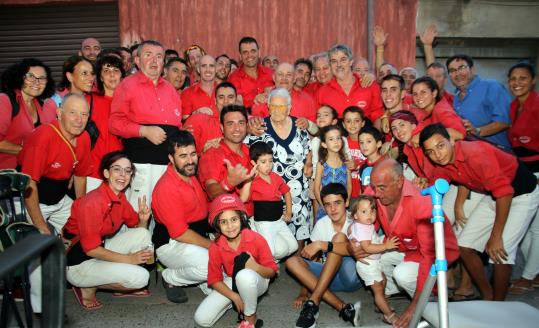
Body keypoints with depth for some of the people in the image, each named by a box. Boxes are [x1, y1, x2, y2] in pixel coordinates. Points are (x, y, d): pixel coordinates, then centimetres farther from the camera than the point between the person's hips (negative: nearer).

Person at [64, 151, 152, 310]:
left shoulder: (120, 198, 1)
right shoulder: (92, 202, -24)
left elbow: (137, 228, 8)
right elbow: (91, 249, -25)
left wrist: (143, 220, -16)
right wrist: (129, 258, -20)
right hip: (78, 264, -8)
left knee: (143, 234, -7)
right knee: (140, 277, -21)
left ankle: (121, 287, 6)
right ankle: (88, 287, 0)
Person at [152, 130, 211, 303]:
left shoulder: (193, 175, 5)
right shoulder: (166, 187, -22)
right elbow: (180, 234, -21)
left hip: (199, 237, 8)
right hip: (171, 245, -8)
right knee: (212, 265, -30)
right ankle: (171, 279, -2)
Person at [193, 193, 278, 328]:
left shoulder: (257, 239, -22)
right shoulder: (215, 247, -15)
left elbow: (272, 271, -15)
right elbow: (214, 280, -8)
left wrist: (256, 267, -35)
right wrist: (234, 296, -21)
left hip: (256, 282, -3)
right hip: (232, 283, 4)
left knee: (244, 275, -41)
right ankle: (246, 299, 10)